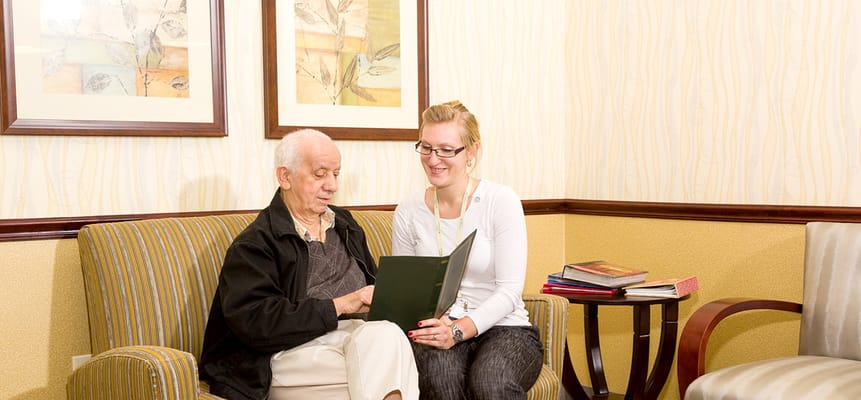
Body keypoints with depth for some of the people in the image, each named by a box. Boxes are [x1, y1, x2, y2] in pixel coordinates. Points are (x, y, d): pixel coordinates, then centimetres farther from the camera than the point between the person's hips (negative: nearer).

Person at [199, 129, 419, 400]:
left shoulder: (345, 224, 23)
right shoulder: (253, 244, 1)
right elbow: (255, 321, -11)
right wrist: (339, 306, -13)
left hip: (362, 334, 5)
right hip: (297, 350, -5)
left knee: (385, 335, -31)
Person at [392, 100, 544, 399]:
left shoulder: (501, 201, -5)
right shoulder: (408, 212, 5)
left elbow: (510, 290, -10)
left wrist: (459, 330, -24)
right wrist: (420, 326, -12)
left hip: (502, 327, -2)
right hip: (437, 331, 2)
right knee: (439, 373, -34)